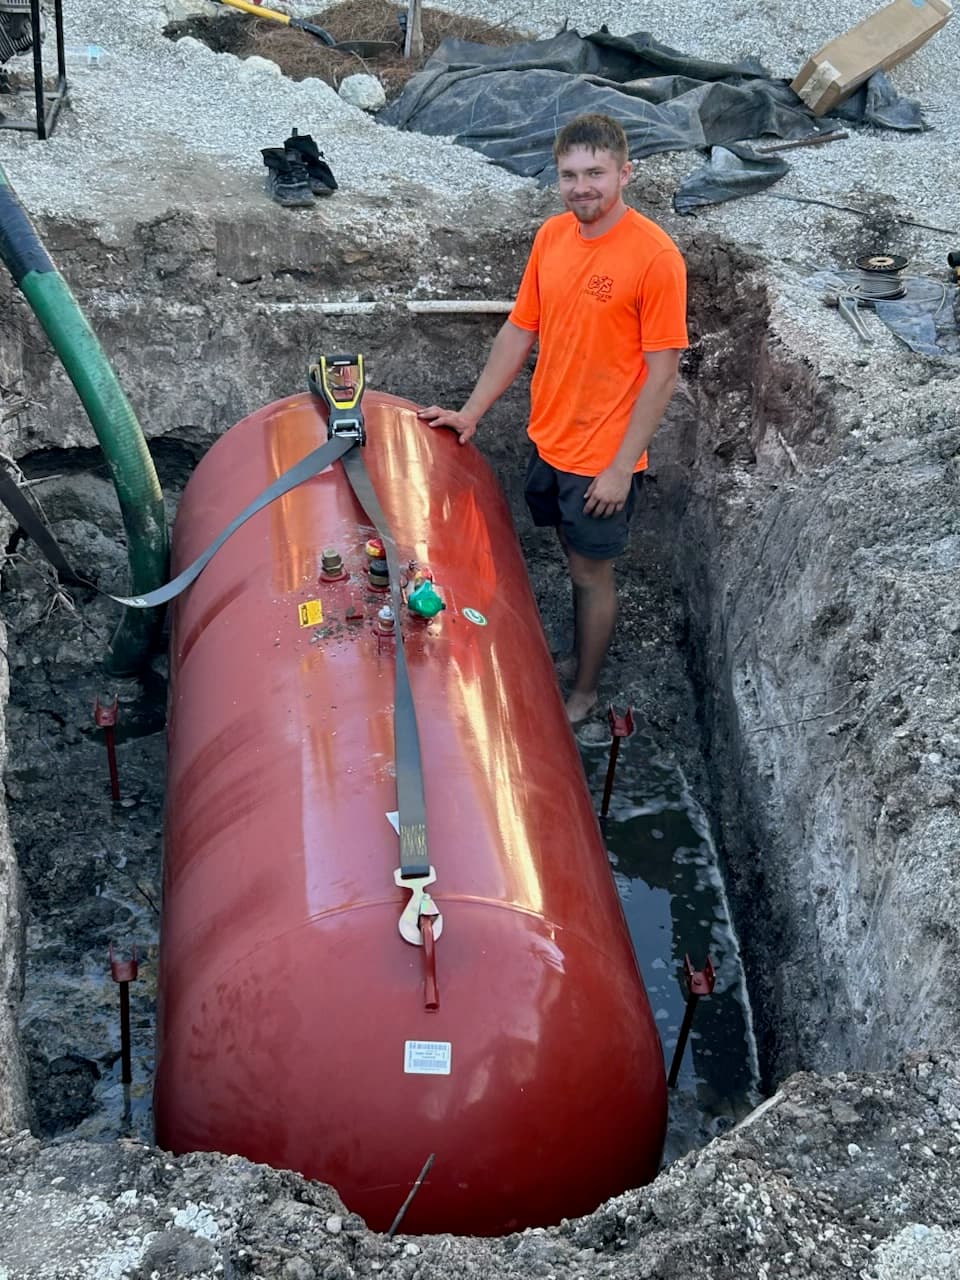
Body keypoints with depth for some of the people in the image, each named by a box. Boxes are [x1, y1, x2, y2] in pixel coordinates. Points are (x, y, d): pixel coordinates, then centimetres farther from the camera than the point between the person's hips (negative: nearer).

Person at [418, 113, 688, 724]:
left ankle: (585, 694, 28)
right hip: (548, 439, 6)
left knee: (592, 572, 10)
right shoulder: (552, 236, 0)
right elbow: (520, 331, 9)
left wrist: (621, 467, -18)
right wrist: (471, 413, 9)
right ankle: (580, 656, 42)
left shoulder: (655, 256, -20)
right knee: (574, 558, 22)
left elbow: (661, 374, -17)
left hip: (603, 457, -6)